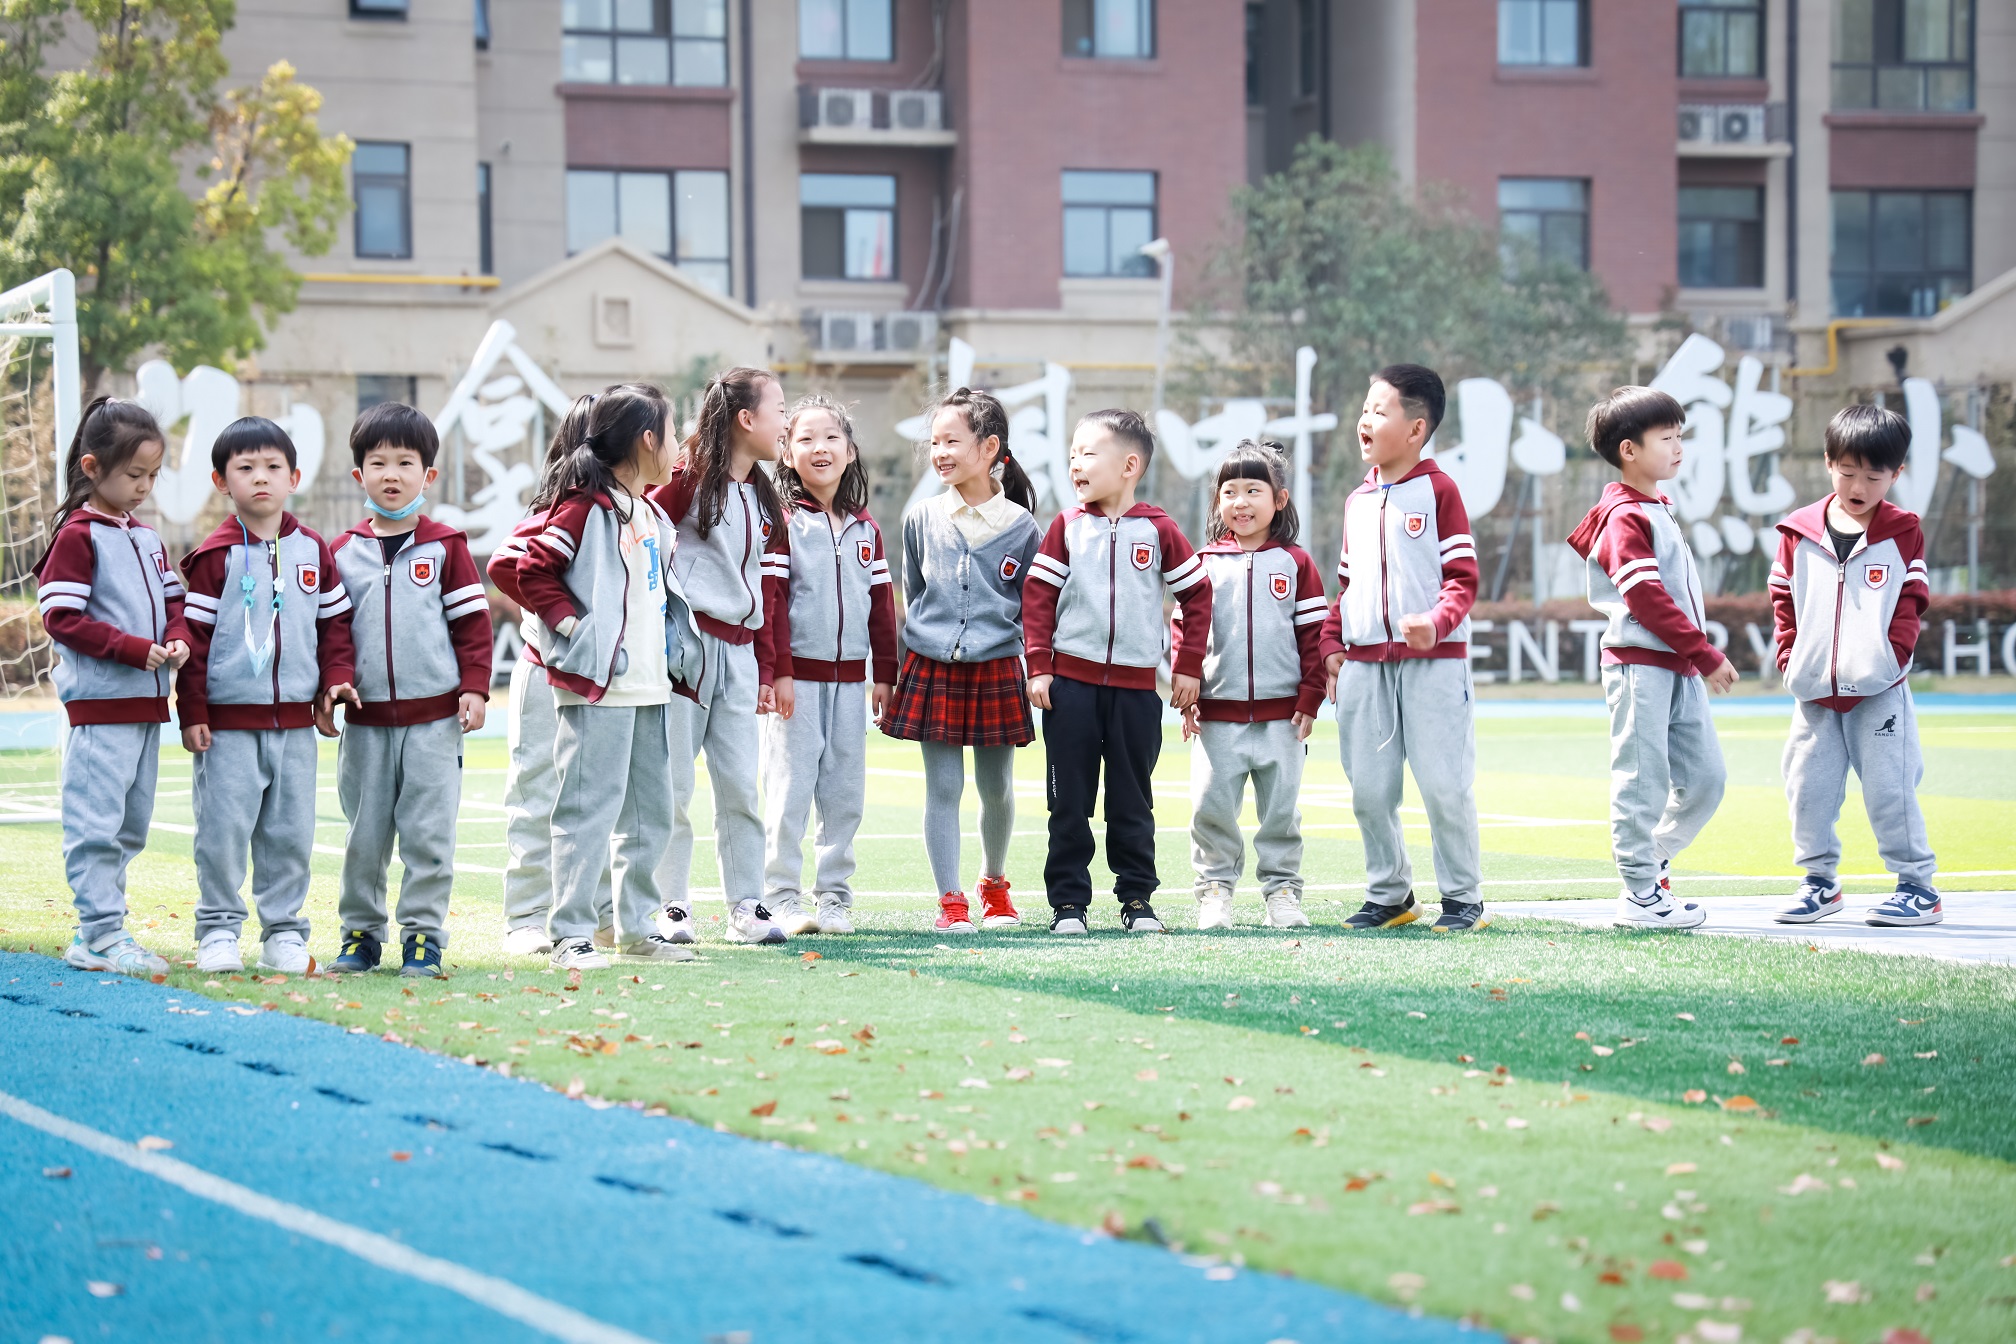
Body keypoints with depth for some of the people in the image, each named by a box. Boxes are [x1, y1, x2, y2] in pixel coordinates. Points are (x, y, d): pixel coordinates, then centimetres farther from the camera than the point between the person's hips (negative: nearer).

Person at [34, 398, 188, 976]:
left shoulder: (146, 538, 16)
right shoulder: (76, 537, -9)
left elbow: (171, 600, 22)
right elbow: (61, 618, -14)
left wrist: (177, 639, -2)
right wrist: (135, 649, -19)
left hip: (146, 704, 8)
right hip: (100, 705, -8)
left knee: (130, 826, 11)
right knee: (96, 823, -8)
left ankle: (95, 932, 18)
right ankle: (102, 935, -7)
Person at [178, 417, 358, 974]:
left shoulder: (312, 551, 8)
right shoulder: (215, 556, -3)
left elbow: (335, 620, 15)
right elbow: (195, 634, -4)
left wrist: (336, 678, 2)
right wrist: (191, 712, -7)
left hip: (295, 719, 3)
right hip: (229, 722, -3)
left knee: (291, 832, 5)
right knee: (223, 828, -4)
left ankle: (284, 932, 14)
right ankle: (219, 930, 7)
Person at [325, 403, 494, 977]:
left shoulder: (445, 547, 3)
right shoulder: (342, 553, 7)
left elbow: (471, 621, 3)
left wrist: (475, 688, -5)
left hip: (434, 715, -2)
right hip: (366, 719, 2)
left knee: (428, 832, -2)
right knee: (364, 832, 6)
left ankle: (423, 934, 6)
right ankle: (361, 932, 15)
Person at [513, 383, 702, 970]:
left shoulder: (654, 514, 18)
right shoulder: (584, 507, -11)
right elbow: (533, 570, -14)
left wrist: (675, 647, 17)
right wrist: (569, 622, -16)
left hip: (650, 686, 9)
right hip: (598, 686, -9)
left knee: (650, 812, 13)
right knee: (591, 809, -9)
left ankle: (638, 927, 22)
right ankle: (571, 935, -7)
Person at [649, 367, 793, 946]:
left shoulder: (765, 501, 17)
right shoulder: (688, 479, -5)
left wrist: (773, 669, 15)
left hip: (738, 651, 6)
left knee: (740, 783, 4)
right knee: (673, 783, -1)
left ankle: (746, 907, 9)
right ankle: (671, 906, 6)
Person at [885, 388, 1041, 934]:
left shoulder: (1020, 526, -1)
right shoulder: (922, 519, 3)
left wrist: (1036, 675, 4)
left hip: (996, 670, -1)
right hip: (931, 668, 1)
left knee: (997, 787, 8)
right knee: (942, 787, -1)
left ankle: (994, 883, 30)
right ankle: (951, 901, 3)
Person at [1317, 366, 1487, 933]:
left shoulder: (1438, 490, -2)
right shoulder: (1358, 501, 16)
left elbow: (1462, 576, -6)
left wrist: (1436, 622, -23)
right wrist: (1332, 645, 10)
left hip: (1432, 661, -6)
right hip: (1365, 662, 6)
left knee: (1444, 782, -5)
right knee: (1369, 789, 6)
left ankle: (1463, 897, 5)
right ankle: (1389, 894, 18)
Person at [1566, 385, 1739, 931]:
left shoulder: (1658, 509, 18)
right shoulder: (1626, 518, -12)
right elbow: (1647, 599, -19)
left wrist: (1699, 653, 15)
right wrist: (1706, 654, -18)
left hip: (1679, 668, 9)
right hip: (1640, 665, -9)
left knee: (1705, 778, 8)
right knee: (1643, 781, -4)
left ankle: (1650, 860, 22)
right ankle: (1641, 896, 1)